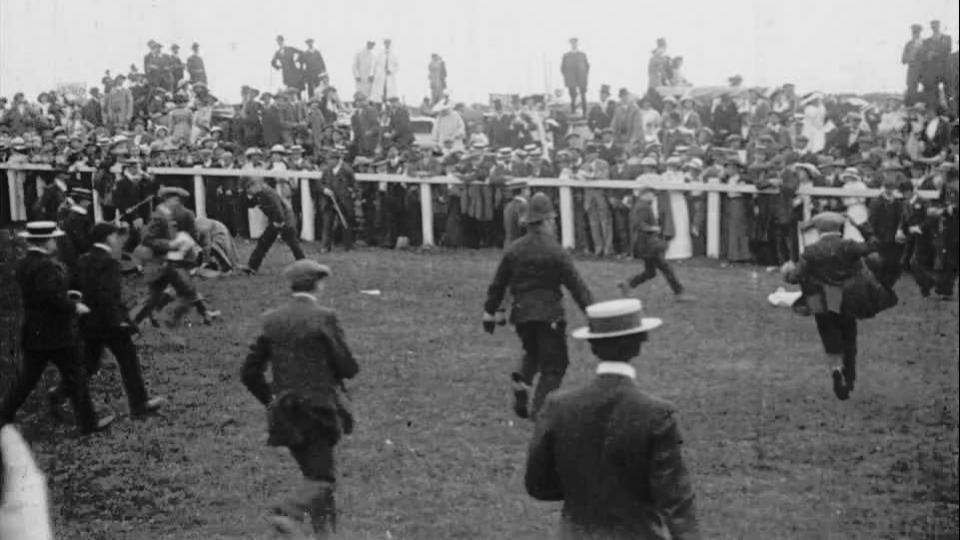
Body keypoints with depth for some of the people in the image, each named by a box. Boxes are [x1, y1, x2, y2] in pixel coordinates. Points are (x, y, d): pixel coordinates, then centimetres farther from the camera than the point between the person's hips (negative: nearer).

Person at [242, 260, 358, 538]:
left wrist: (271, 400, 18)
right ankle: (289, 511, -24)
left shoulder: (272, 320, 5)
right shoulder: (325, 317, -11)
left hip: (286, 413, 6)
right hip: (320, 409, -6)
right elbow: (348, 368, -10)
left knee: (316, 473, 18)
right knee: (321, 478, 0)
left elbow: (249, 373, 6)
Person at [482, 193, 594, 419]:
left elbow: (498, 284, 9)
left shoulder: (514, 250, 3)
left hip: (521, 313, 5)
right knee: (554, 365, 5)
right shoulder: (555, 252, -10)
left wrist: (489, 312, 18)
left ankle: (522, 380, 1)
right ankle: (539, 409, -4)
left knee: (532, 353, 28)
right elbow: (577, 286, -10)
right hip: (549, 315, -5)